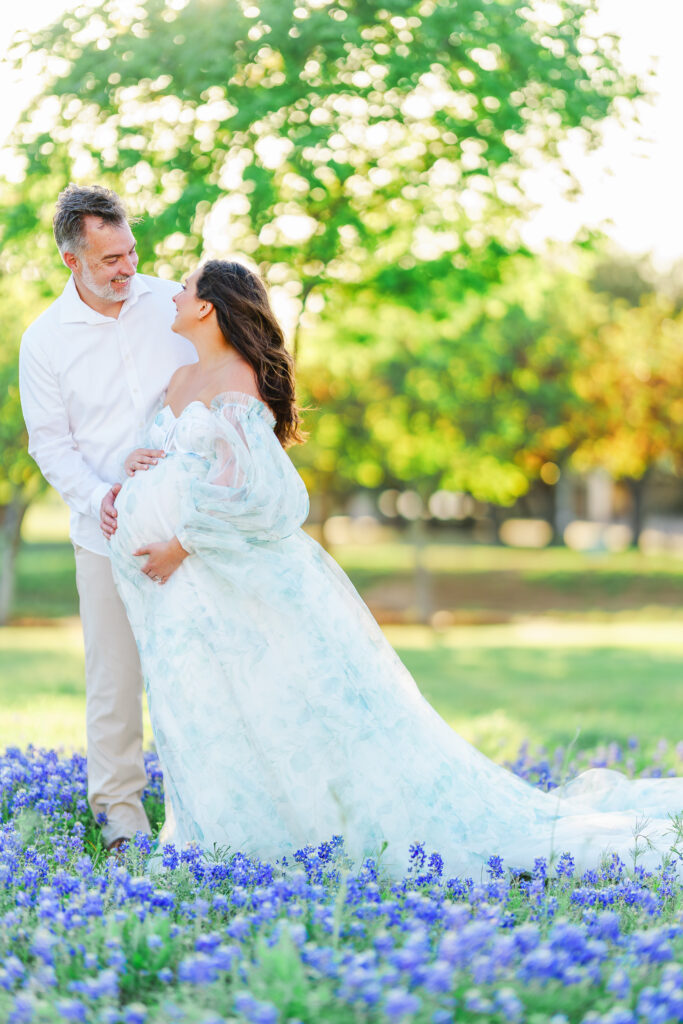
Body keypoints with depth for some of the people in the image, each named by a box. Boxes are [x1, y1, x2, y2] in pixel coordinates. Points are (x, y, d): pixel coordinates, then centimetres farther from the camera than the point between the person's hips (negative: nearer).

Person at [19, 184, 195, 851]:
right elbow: (50, 443, 0)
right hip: (109, 533, -1)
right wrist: (97, 497, -17)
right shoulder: (44, 340, -4)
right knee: (114, 671, 2)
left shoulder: (172, 303, 0)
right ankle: (119, 806, 17)